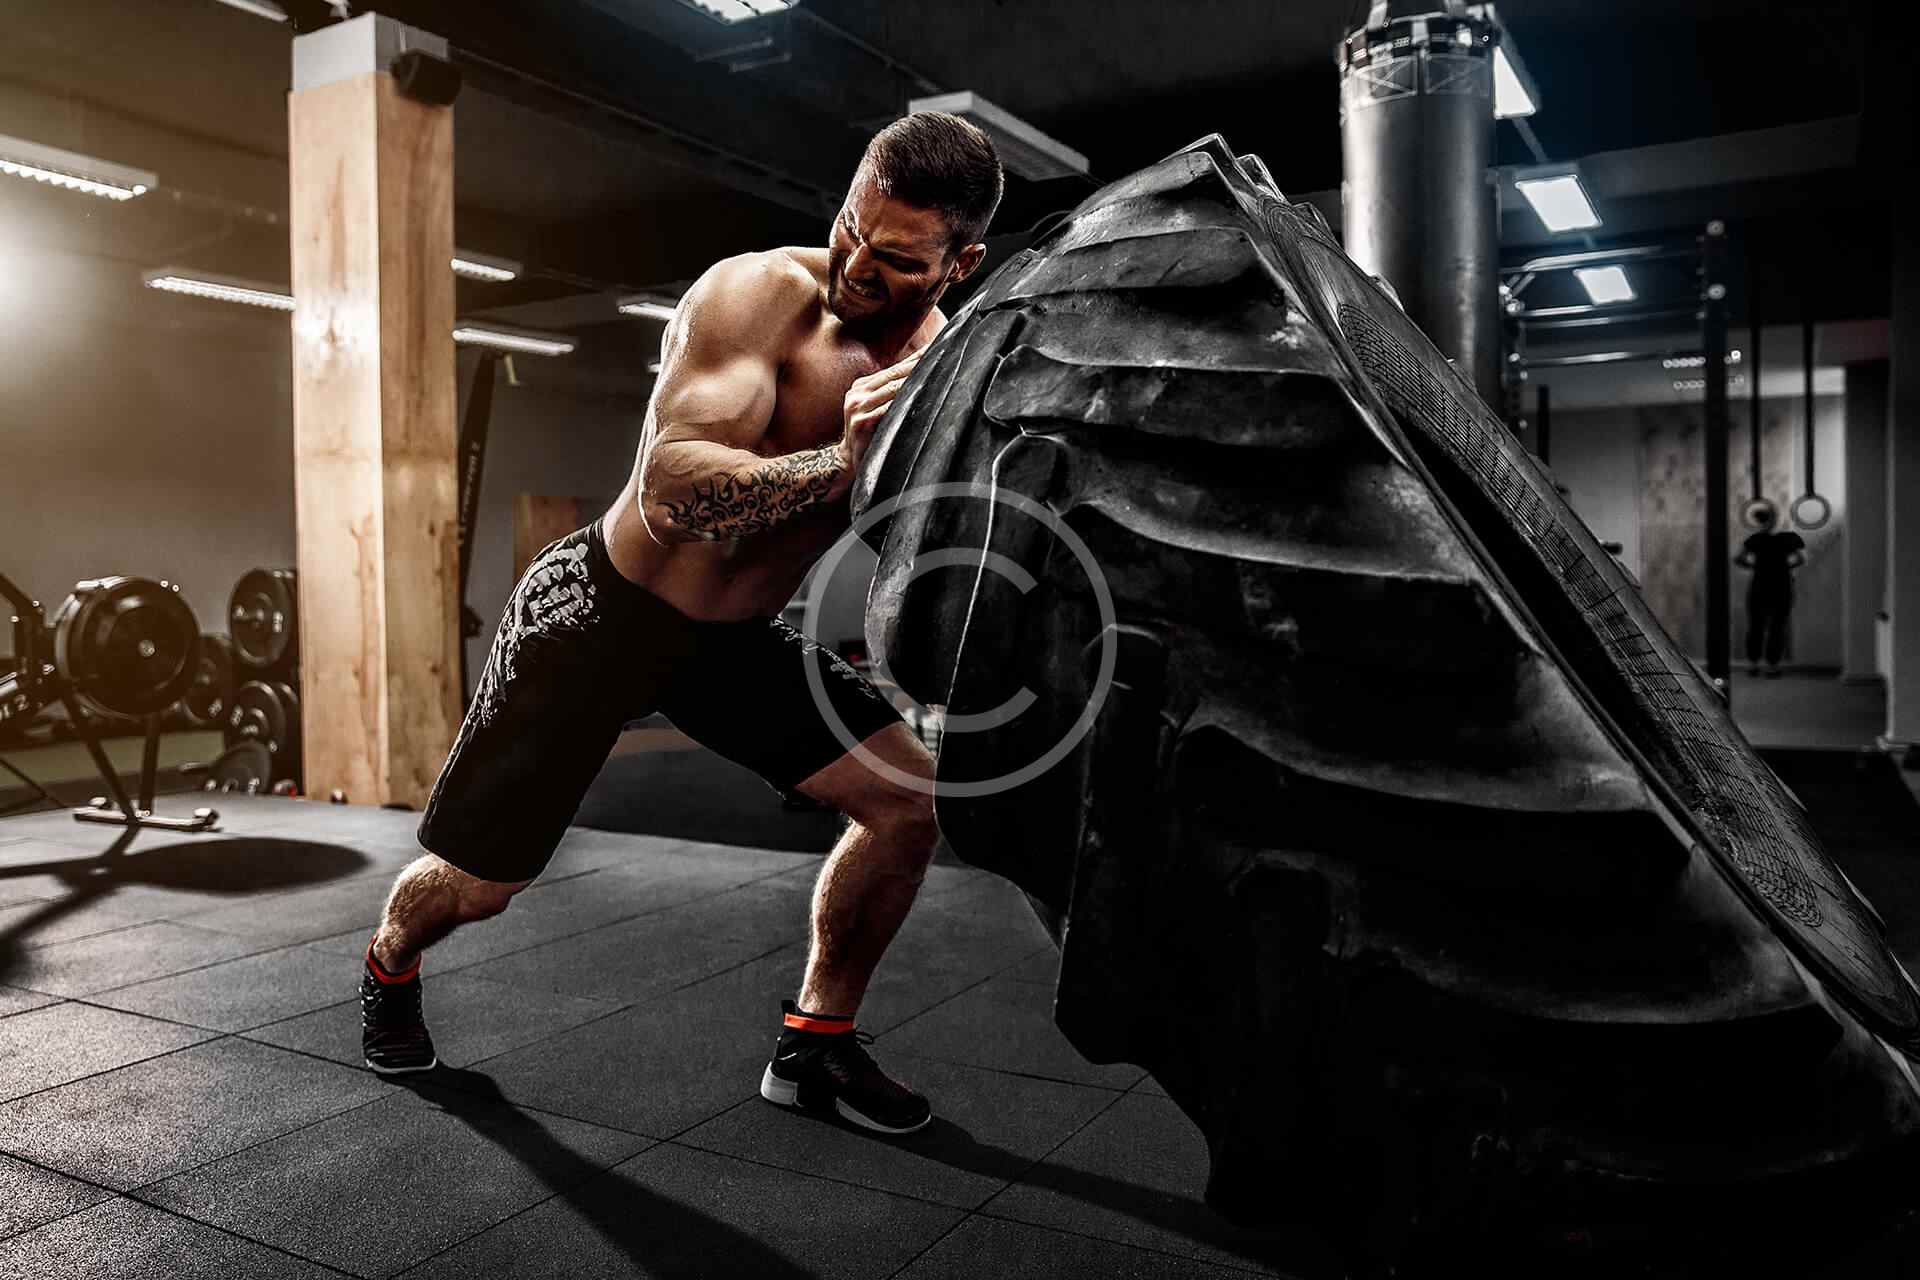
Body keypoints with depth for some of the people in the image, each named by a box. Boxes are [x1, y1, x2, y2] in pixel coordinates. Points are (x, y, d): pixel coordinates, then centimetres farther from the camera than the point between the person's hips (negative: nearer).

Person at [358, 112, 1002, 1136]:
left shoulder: (940, 359, -5)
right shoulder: (760, 294, -25)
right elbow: (671, 493, -38)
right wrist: (838, 464, -48)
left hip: (738, 638, 5)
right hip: (600, 616, -5)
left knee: (914, 793, -6)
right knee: (477, 884, 5)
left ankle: (816, 1043, 12)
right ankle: (389, 965, 44)